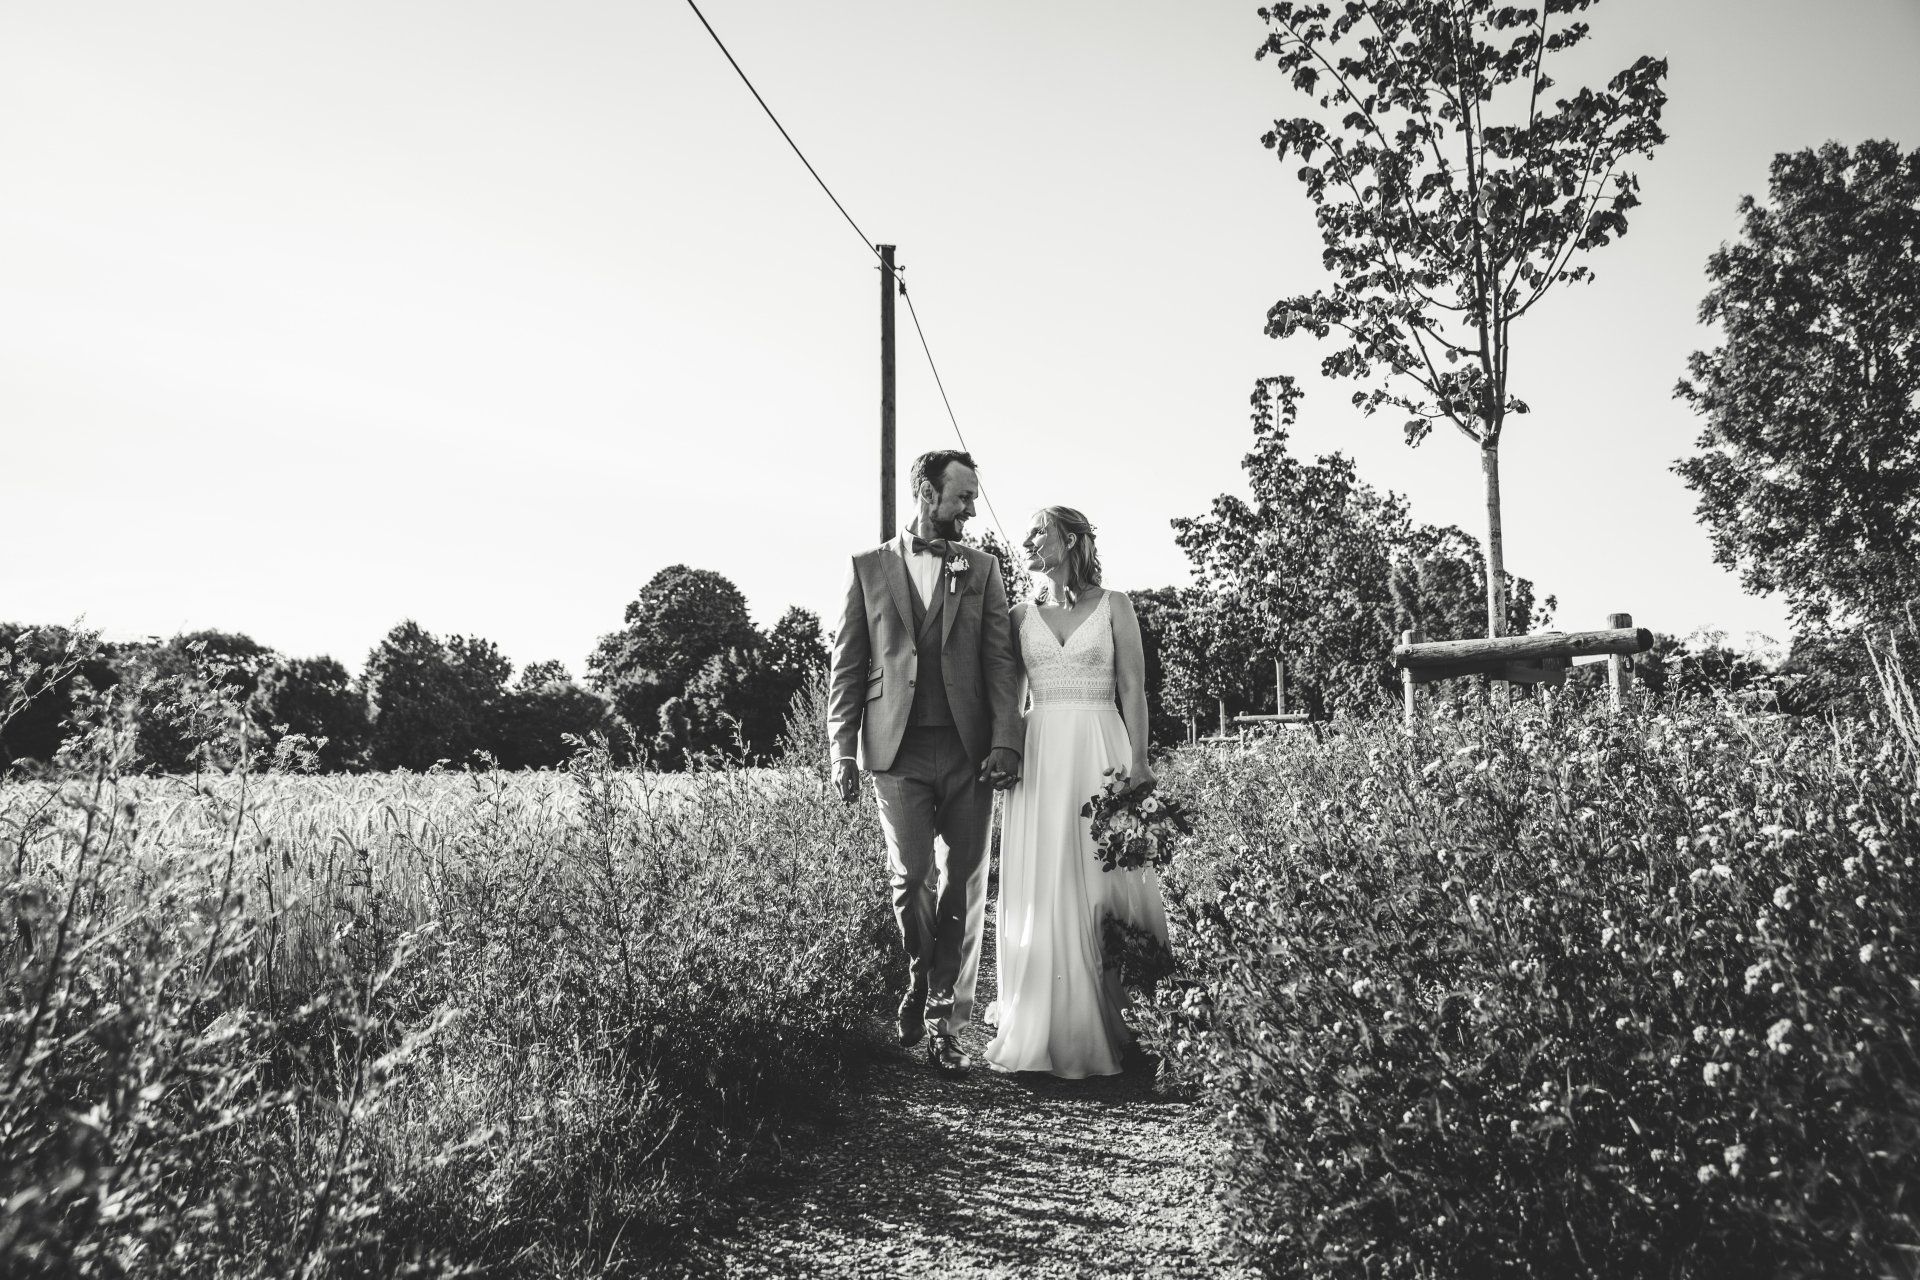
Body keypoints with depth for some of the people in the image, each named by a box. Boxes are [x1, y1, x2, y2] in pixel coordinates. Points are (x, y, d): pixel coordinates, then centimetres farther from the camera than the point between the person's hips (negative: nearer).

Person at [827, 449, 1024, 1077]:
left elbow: (1000, 661, 6)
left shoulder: (982, 567, 13)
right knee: (911, 877, -7)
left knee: (963, 887, 1)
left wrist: (1006, 742, -6)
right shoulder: (869, 567, 10)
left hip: (969, 749, 1)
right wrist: (843, 750, 0)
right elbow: (846, 665, 8)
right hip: (897, 749, -1)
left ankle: (945, 1021, 14)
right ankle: (920, 983, 22)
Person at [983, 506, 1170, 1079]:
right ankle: (1046, 1028, 11)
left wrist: (1138, 761, -10)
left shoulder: (1114, 605, 5)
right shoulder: (1021, 614, 12)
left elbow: (1132, 688, 0)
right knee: (1041, 890, 1)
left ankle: (1109, 1027, 9)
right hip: (1039, 757, 2)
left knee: (1104, 881, -2)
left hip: (1101, 753, -2)